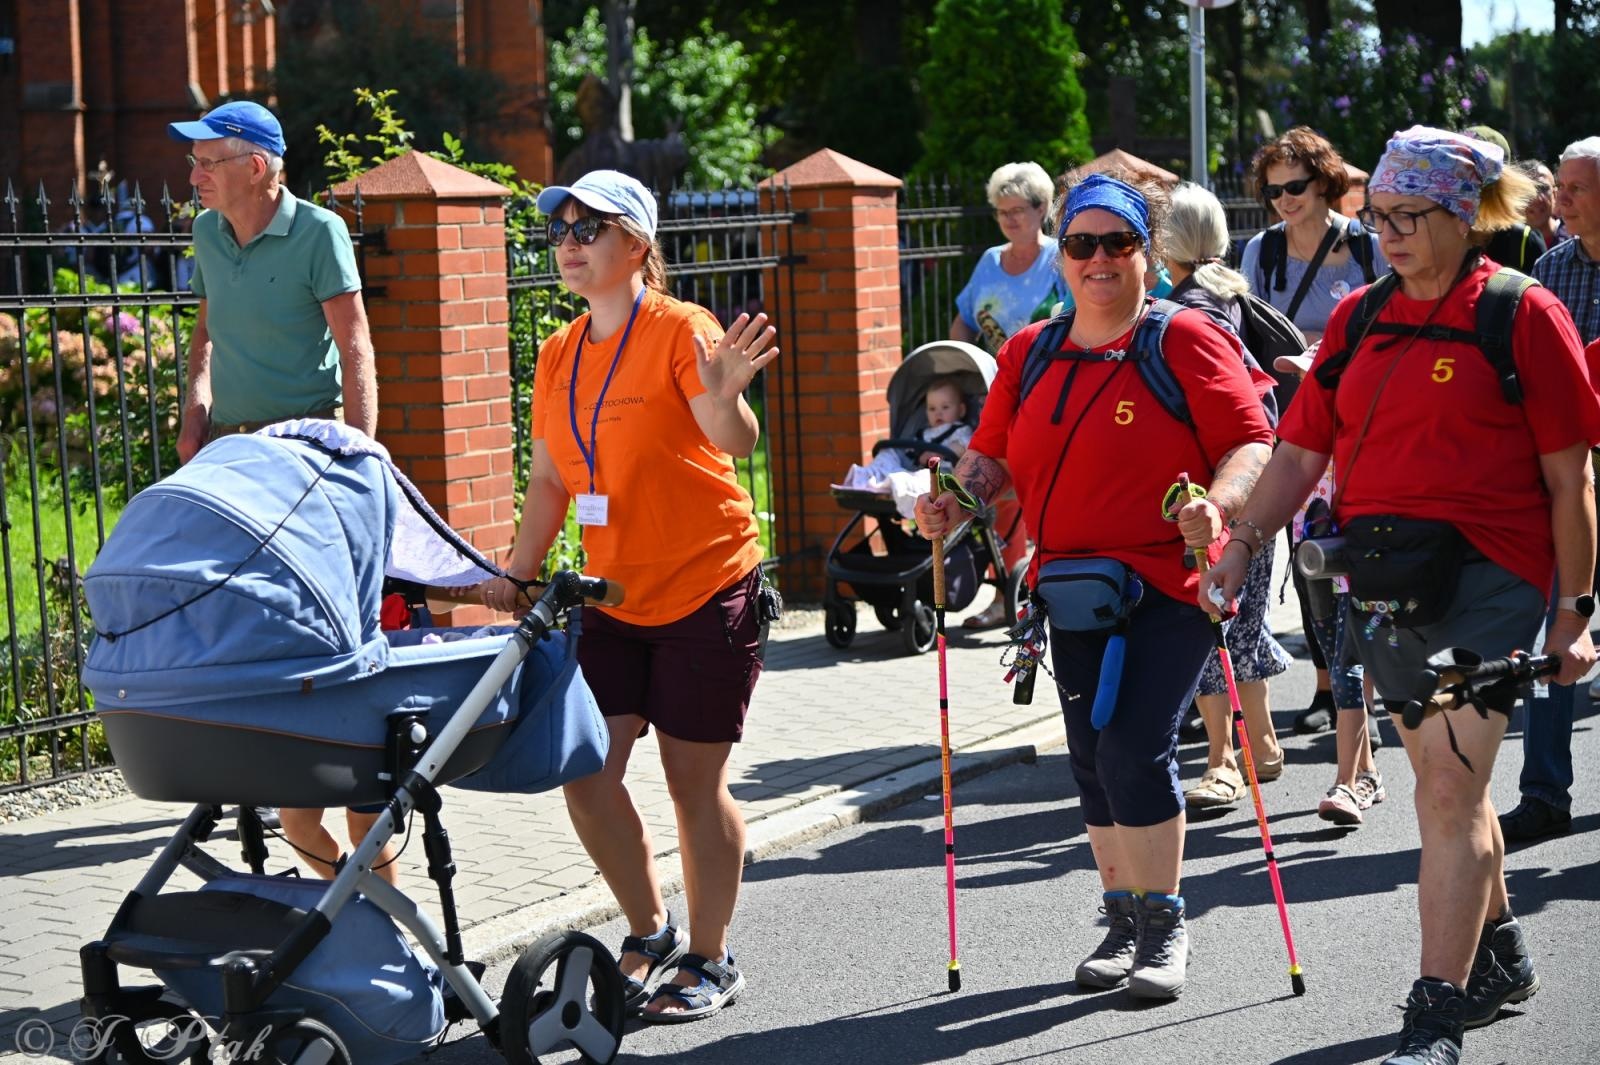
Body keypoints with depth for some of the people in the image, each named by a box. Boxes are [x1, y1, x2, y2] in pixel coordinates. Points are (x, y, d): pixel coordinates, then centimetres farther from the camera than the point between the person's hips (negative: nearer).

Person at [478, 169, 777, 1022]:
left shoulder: (680, 330, -11)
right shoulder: (559, 355, 8)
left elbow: (735, 441, -26)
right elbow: (549, 479, 14)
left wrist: (723, 397, -47)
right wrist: (516, 575, 4)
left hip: (706, 591, -6)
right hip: (613, 596, 6)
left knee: (694, 779, 0)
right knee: (586, 769, -2)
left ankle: (710, 960, 16)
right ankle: (650, 933, 19)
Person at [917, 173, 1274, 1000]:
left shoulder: (1187, 341, -5)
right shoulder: (1030, 353, 11)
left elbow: (1253, 442, -10)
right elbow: (995, 456, 16)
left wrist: (1217, 503, -28)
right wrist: (956, 498, -4)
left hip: (1168, 587, -6)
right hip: (1072, 587, 6)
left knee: (1135, 747, -15)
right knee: (1093, 757, 10)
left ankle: (1164, 928, 0)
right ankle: (1123, 921, 24)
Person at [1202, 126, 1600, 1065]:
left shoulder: (1522, 316, -5)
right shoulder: (1359, 320, 11)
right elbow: (1300, 455, 12)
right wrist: (1240, 547, -1)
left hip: (1485, 577, -6)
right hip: (1383, 580, 6)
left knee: (1450, 789, -13)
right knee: (1449, 783, 18)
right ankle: (1500, 959, 37)